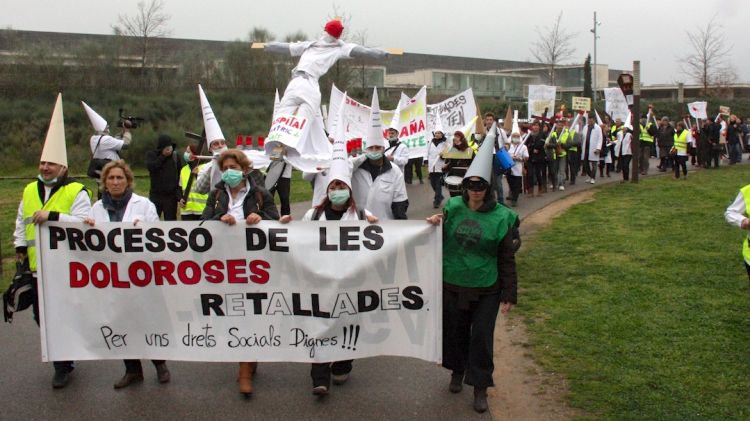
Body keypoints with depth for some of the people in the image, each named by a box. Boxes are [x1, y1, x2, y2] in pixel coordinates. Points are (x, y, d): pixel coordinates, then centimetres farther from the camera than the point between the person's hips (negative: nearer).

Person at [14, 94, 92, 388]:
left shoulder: (76, 192, -7)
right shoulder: (29, 190, 12)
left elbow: (83, 223, -18)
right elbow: (21, 222, 20)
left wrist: (53, 216, -26)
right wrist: (20, 247, 9)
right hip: (36, 266, 6)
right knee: (41, 315, 12)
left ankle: (63, 366, 16)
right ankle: (63, 357, 29)